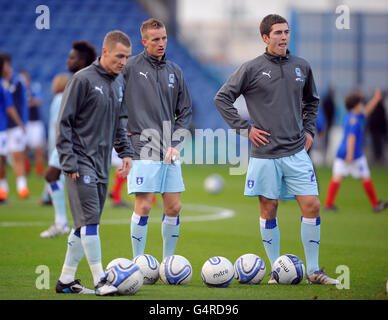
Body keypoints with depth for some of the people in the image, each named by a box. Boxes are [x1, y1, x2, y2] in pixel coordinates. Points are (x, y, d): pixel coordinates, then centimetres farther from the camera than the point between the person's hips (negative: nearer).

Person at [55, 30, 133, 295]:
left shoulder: (119, 82, 12)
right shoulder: (83, 80, -10)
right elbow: (64, 122, -10)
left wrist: (126, 151, 11)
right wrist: (69, 162, -14)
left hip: (102, 164, 8)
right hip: (81, 162, -8)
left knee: (86, 223, 8)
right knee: (90, 220, -12)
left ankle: (66, 279, 15)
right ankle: (100, 279, -11)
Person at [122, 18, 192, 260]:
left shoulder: (174, 71, 12)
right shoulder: (131, 67, -3)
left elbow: (185, 111, 16)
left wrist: (175, 143, 5)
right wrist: (122, 129, -3)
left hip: (170, 152, 5)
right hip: (143, 150, -5)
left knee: (174, 207, 6)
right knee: (143, 206, -8)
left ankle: (168, 261, 18)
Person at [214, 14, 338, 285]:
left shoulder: (302, 67, 9)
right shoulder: (252, 69, -3)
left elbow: (311, 101, 26)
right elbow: (222, 98, 1)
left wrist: (309, 129, 14)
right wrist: (245, 128, -3)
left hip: (297, 153, 3)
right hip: (265, 153, -3)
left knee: (312, 206, -4)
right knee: (268, 210, 2)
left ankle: (313, 271, 5)